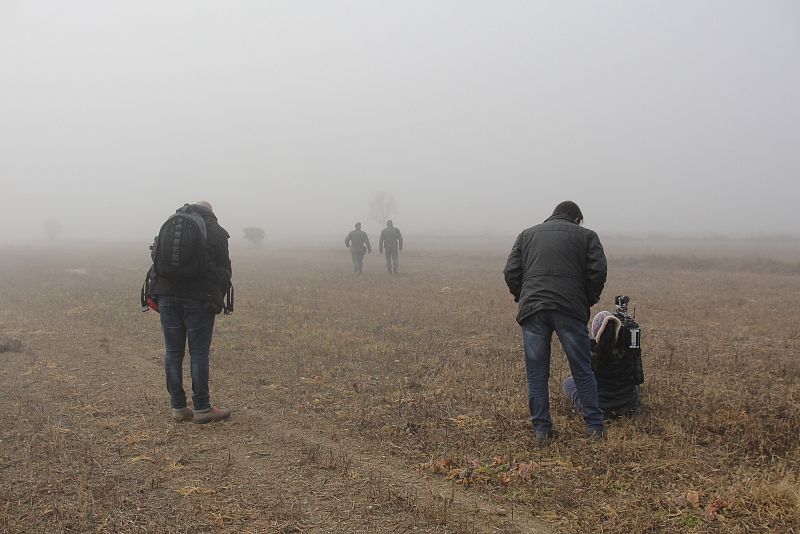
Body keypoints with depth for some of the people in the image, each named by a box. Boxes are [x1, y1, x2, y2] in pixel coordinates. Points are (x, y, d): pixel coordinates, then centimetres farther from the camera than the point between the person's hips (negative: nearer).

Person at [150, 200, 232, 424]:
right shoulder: (216, 232, 5)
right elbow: (223, 269, 3)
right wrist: (218, 299, 13)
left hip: (167, 295, 4)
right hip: (199, 298, -4)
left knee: (173, 352, 9)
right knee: (199, 353, 1)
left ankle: (178, 408, 14)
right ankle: (202, 409, 7)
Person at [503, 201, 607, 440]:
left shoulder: (527, 234, 20)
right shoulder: (586, 235, 14)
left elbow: (511, 272, 10)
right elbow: (598, 271, 1)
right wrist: (588, 301, 13)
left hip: (532, 310, 2)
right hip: (570, 310, -1)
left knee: (536, 373, 8)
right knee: (582, 369, 10)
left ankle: (542, 428, 12)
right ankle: (595, 426, 15)